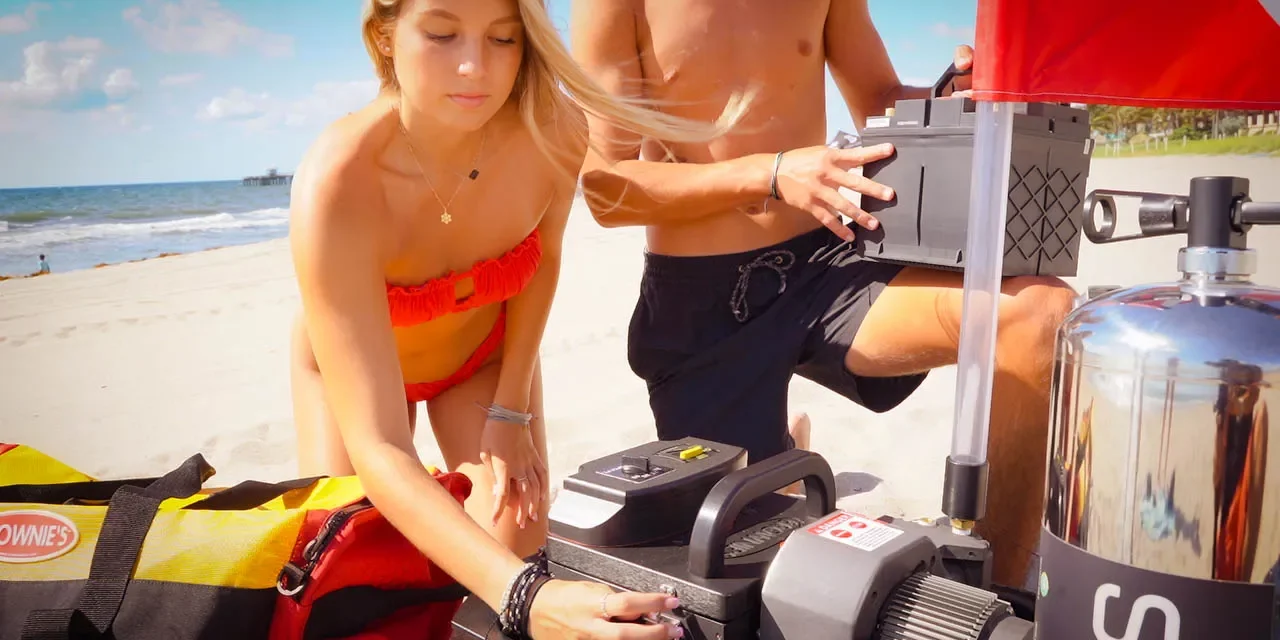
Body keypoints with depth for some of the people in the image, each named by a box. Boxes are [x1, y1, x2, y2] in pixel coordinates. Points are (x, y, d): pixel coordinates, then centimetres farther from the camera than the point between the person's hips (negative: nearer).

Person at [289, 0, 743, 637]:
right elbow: (377, 450, -44)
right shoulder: (335, 183, -39)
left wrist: (509, 411, -7)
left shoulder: (555, 130, -29)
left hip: (485, 353, 2)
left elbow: (542, 257, -6)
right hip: (350, 364, -1)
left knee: (517, 546, -9)